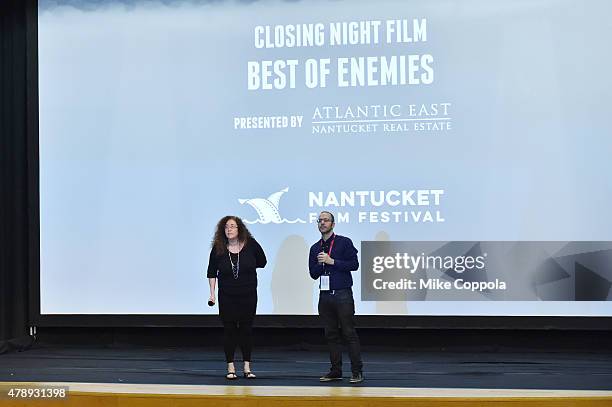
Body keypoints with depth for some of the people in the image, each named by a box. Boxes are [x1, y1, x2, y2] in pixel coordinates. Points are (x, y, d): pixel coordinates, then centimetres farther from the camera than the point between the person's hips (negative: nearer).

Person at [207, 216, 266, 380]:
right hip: (227, 297, 0)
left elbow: (262, 262, 8)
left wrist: (247, 266, 2)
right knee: (229, 330, 3)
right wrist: (212, 293, -1)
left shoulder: (250, 245, -7)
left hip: (248, 296, 0)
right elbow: (211, 272, 2)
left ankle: (247, 367, 12)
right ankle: (230, 368, 9)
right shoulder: (218, 248, -6)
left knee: (246, 329, 6)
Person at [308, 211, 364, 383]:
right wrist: (320, 264, -7)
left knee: (349, 333, -7)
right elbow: (313, 274, 12)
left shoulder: (344, 242, 1)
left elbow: (354, 264, -9)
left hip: (342, 294, -5)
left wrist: (332, 261, -13)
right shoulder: (315, 248, 15)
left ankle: (357, 371, -4)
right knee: (331, 334, 7)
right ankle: (335, 371, 13)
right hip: (325, 296, 5)